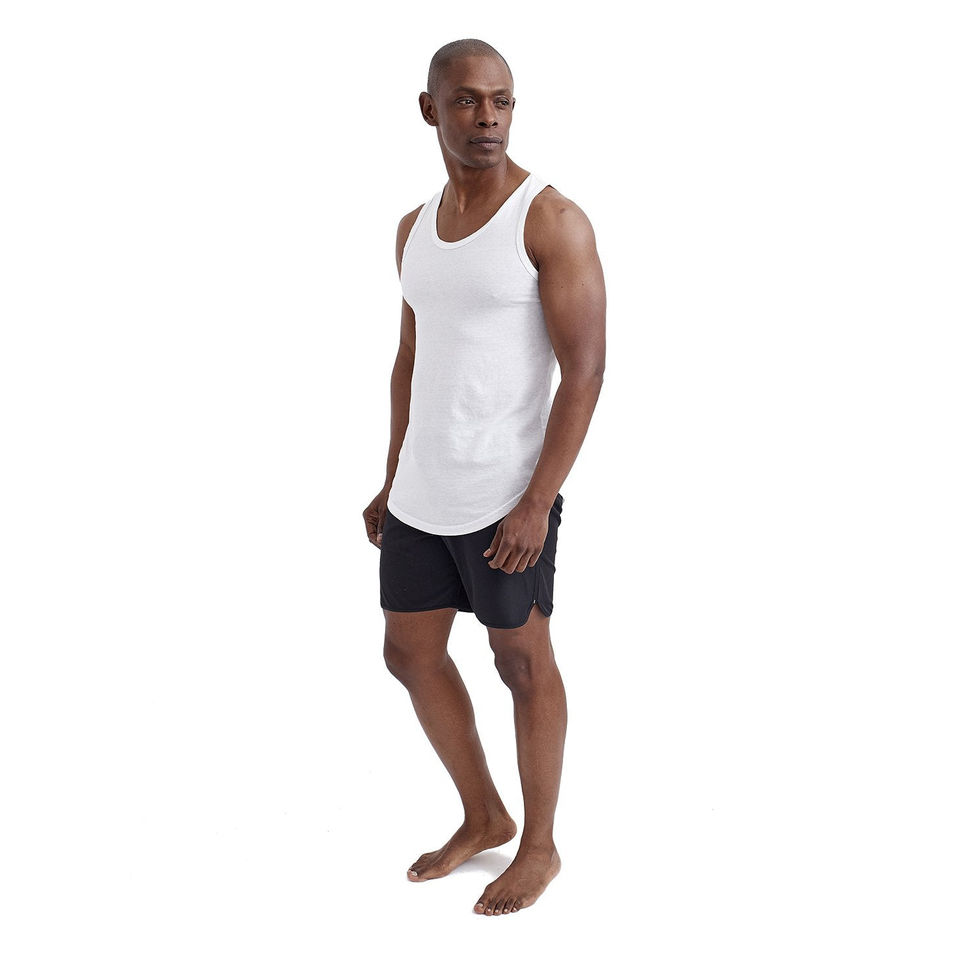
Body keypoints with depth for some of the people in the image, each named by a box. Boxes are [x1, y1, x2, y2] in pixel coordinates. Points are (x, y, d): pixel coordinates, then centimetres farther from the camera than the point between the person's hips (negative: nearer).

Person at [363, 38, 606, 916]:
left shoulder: (554, 220, -13)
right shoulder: (416, 227, 9)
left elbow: (586, 370, -16)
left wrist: (538, 502, -20)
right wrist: (393, 483, 16)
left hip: (507, 494, -7)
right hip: (423, 492, 7)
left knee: (523, 664, 6)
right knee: (410, 654, 14)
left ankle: (540, 845, 25)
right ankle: (484, 817, 33)